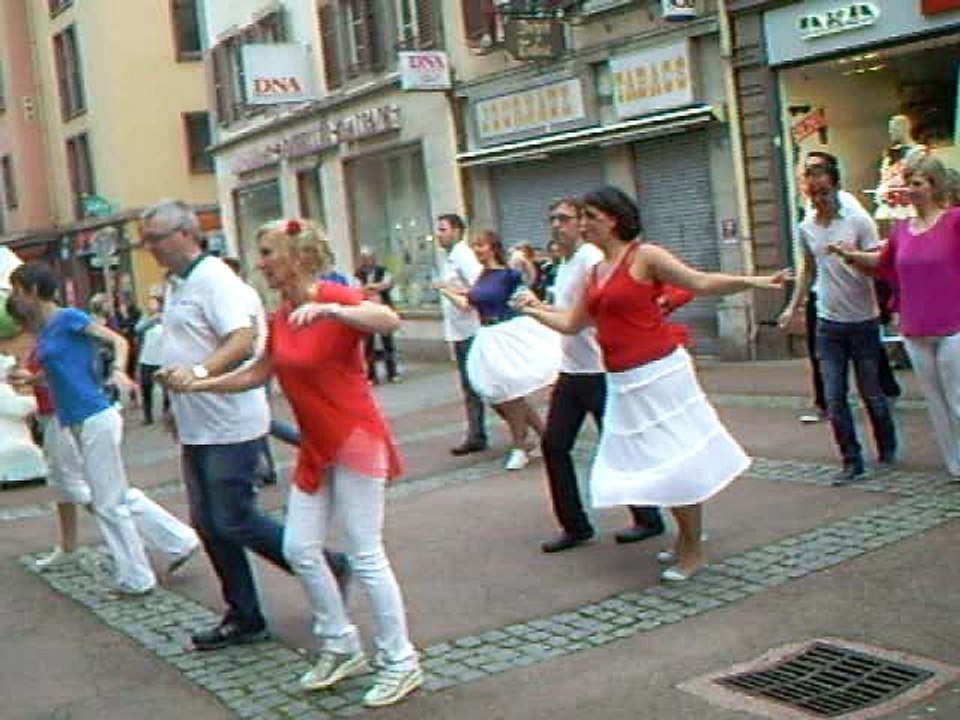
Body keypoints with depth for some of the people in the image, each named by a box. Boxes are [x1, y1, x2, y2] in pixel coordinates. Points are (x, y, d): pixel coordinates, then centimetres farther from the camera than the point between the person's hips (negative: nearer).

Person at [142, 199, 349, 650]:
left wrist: (197, 372, -40)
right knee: (209, 524, 11)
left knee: (233, 522, -7)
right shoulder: (176, 285, 15)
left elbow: (243, 341, -27)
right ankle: (243, 618, 20)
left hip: (229, 425, -10)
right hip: (197, 428, 10)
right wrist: (178, 406, 26)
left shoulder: (213, 279, -16)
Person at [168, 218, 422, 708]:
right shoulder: (280, 318, 8)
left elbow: (390, 321, -36)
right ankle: (342, 648, 25)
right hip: (316, 447, 9)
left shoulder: (333, 297, -16)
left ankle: (401, 663, 9)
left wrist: (329, 309, -48)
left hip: (356, 441, -8)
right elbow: (256, 374, 18)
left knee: (366, 556, -5)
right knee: (299, 549, 9)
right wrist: (198, 384, 10)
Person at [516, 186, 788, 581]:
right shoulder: (596, 271, 13)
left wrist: (753, 281, -25)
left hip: (657, 374, -8)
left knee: (673, 458, -1)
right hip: (623, 382, 8)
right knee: (652, 460, 14)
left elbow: (701, 283, -16)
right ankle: (685, 538, 30)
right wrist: (535, 311, 17)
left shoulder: (645, 256, -9)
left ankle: (694, 550, 11)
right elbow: (572, 323, 20)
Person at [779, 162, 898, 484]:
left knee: (871, 392, 7)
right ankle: (852, 461, 8)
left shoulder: (858, 221, -9)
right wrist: (793, 306, 17)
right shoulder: (806, 228, 5)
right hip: (828, 323, 4)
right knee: (834, 397, -1)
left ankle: (888, 450, 29)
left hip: (862, 321, -4)